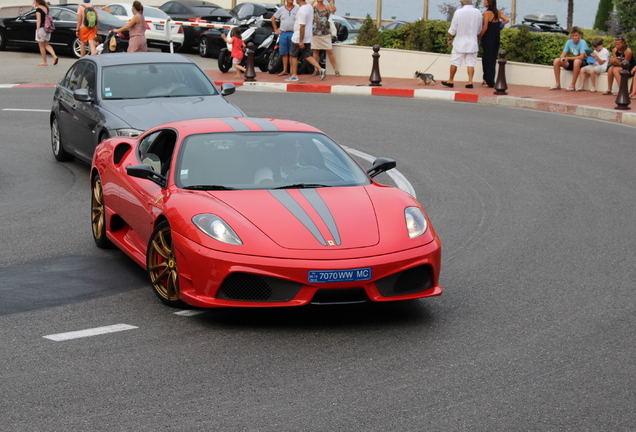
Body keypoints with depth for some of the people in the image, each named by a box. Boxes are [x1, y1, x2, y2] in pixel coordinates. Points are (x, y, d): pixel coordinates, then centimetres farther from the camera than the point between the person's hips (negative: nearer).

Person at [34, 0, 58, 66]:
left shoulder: (38, 9, -13)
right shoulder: (46, 8, 8)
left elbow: (38, 20, -17)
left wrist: (37, 31, -17)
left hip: (41, 28, -7)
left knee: (41, 46, 3)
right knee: (46, 45, 15)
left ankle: (44, 62, 7)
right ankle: (55, 56, -4)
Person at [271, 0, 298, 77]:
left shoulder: (297, 9, 2)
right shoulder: (281, 9, 8)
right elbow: (273, 19, 17)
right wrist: (276, 29, 11)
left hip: (293, 33, -2)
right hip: (283, 33, 2)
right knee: (284, 53, 4)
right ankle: (285, 70, 10)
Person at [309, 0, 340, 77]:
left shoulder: (327, 7, 7)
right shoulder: (313, 7, 6)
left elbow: (333, 10, -13)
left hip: (326, 33, -1)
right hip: (315, 32, 1)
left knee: (330, 51, -5)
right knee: (316, 51, 6)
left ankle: (336, 70, -5)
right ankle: (316, 70, 14)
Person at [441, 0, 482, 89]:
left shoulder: (458, 12, -12)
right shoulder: (478, 12, 0)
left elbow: (453, 29, -7)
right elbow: (479, 30, 10)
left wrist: (450, 39, 7)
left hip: (460, 42, -3)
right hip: (473, 43, 3)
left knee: (454, 62, 7)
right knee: (471, 63, 5)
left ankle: (450, 81, 14)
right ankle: (470, 82, 0)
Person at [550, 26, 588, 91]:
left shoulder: (583, 42, -16)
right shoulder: (569, 42, 0)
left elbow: (581, 57, -24)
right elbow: (563, 54, -1)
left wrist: (568, 58, -24)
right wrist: (562, 58, -27)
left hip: (582, 62, -6)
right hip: (571, 62, 6)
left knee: (577, 61, -41)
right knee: (556, 60, -14)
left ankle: (572, 85, -35)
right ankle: (557, 84, -12)